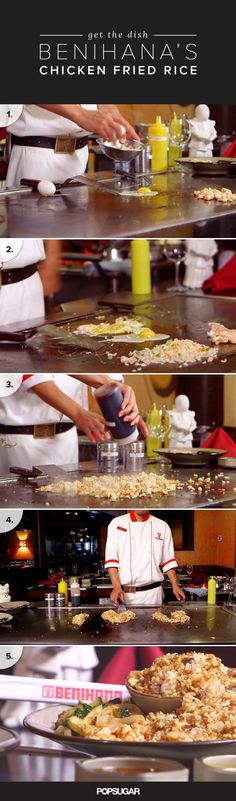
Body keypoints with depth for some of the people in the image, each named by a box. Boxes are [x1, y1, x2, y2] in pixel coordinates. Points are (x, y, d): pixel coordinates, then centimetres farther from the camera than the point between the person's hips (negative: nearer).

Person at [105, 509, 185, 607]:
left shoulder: (162, 526, 7)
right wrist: (116, 586, -13)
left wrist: (175, 586, 2)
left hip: (152, 592, 1)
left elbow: (168, 561, 11)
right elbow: (111, 560, -3)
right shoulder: (116, 524, 2)